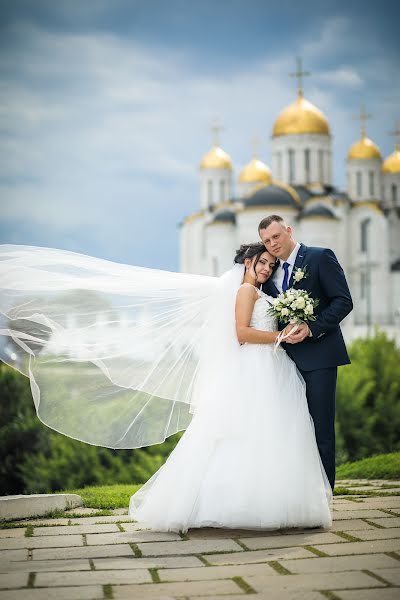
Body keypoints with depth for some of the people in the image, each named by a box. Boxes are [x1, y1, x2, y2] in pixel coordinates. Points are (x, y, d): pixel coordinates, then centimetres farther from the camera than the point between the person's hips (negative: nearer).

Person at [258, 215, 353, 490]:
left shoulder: (321, 257, -2)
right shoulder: (270, 272, 16)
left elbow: (343, 301, -9)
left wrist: (312, 329, -18)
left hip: (318, 356, -6)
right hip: (287, 359, 6)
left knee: (321, 428, -4)